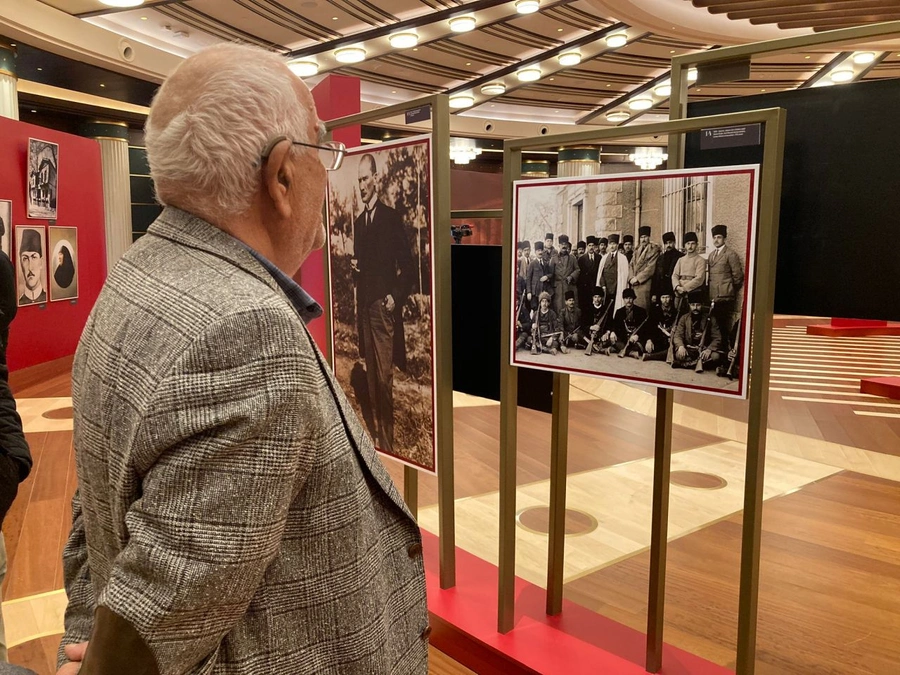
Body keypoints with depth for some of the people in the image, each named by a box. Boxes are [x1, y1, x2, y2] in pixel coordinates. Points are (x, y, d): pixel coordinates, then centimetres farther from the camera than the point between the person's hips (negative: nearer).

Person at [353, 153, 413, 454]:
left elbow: (406, 263, -6)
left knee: (384, 374, -7)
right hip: (363, 305, 7)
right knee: (371, 372, 10)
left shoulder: (391, 216, -4)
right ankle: (375, 433, 18)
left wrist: (395, 296, -13)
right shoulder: (358, 221, 16)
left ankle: (388, 439, 1)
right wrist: (354, 267, -1)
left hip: (383, 306, -6)